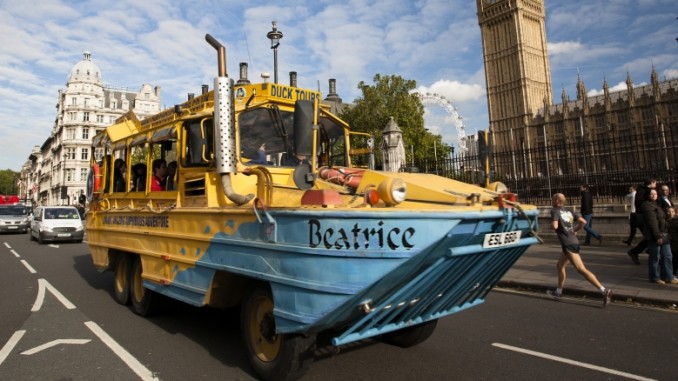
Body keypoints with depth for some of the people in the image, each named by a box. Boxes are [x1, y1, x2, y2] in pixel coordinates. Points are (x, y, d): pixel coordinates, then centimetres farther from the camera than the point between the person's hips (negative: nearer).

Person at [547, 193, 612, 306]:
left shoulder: (555, 211, -8)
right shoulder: (568, 212, 14)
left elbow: (554, 226, -21)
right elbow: (583, 221, 9)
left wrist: (551, 226, 0)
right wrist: (574, 230, 17)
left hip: (568, 244, -9)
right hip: (573, 241, 9)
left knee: (581, 269, -10)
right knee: (560, 265, 20)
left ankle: (604, 291, -14)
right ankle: (558, 292, 28)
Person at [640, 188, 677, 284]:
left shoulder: (657, 205, 19)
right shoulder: (647, 205, -11)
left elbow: (663, 220, 22)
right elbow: (652, 222, -17)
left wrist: (665, 234, 13)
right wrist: (657, 236, -21)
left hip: (663, 234, 9)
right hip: (654, 236, -9)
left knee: (667, 256, 10)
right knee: (655, 257, -1)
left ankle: (668, 277, 18)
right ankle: (655, 277, 9)